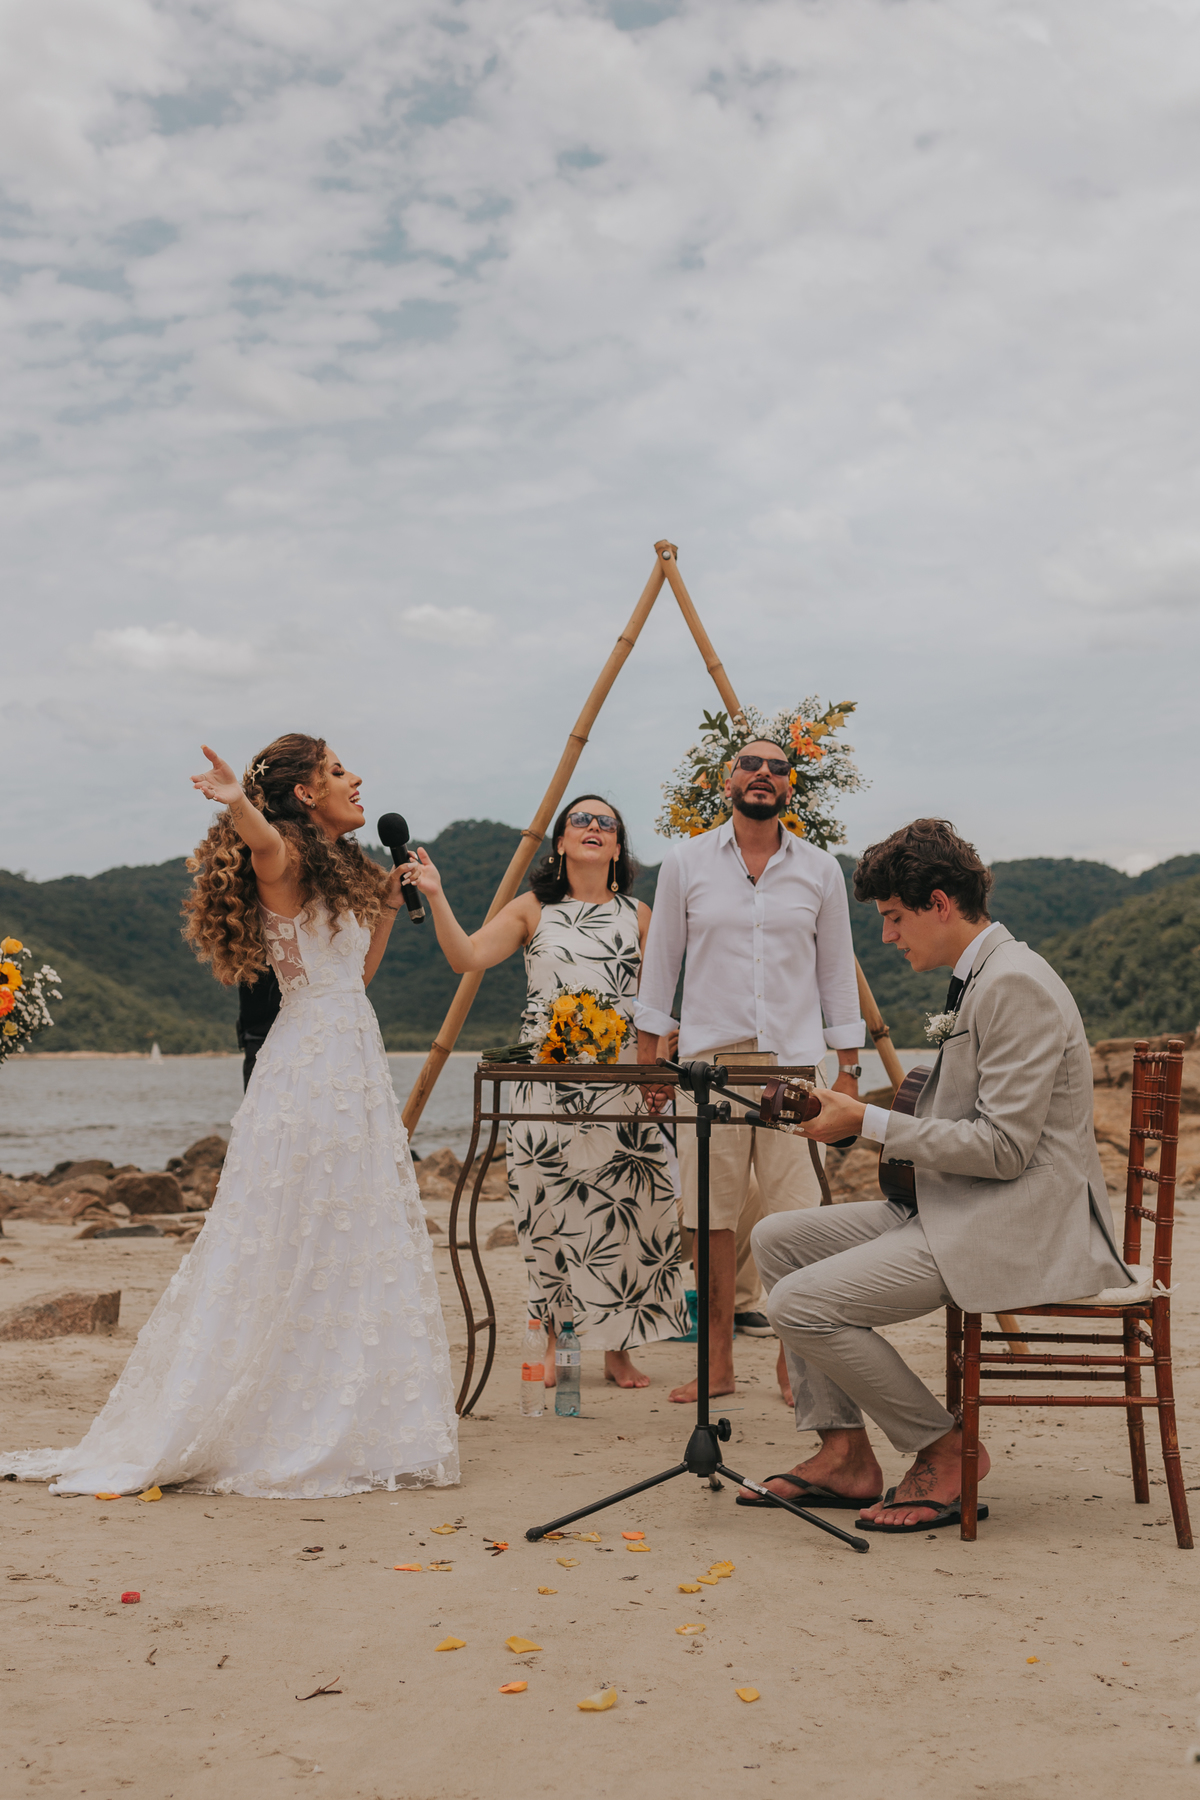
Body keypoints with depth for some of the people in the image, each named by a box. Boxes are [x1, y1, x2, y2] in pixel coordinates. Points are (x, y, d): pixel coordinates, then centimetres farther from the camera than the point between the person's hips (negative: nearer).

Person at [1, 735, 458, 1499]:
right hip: (309, 1064, -9)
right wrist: (237, 804, -53)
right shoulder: (284, 858, -7)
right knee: (286, 1246, -5)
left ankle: (346, 1423, 20)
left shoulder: (339, 870, 20)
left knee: (357, 1247, 11)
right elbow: (262, 840, -33)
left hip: (356, 1065, 9)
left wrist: (387, 904, 21)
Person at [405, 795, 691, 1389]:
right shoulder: (533, 910, 8)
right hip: (545, 1075, -1)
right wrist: (435, 897, -17)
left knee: (623, 1208, -2)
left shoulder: (637, 916, 11)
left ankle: (618, 1349, 10)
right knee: (550, 1208, 1)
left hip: (619, 1080, 1)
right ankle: (554, 1345, 14)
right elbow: (467, 957, -5)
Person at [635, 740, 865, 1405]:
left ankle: (794, 1364, 7)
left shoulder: (820, 870, 8)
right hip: (708, 1061, 0)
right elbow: (660, 963, 8)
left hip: (795, 1059, 1)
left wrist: (847, 1068, 7)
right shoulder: (686, 863, 6)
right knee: (714, 1216, 2)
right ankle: (717, 1363, 12)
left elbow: (836, 972, 11)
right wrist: (648, 1056, 4)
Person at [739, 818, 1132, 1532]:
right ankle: (844, 1452, 9)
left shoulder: (1016, 984, -18)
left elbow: (1005, 1147, -23)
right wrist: (863, 1122, 10)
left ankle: (948, 1449, 1)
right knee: (778, 1238, 8)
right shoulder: (976, 978, 16)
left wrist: (871, 1122, -17)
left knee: (800, 1303, -19)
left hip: (1019, 1226, -11)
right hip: (956, 1208, 11)